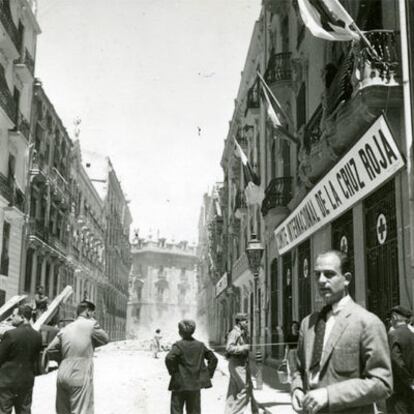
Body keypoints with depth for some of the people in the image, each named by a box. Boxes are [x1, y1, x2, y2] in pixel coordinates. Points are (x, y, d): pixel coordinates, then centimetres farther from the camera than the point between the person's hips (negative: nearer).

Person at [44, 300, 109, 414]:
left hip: (62, 376, 7)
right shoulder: (91, 325, -3)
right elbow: (105, 339, 10)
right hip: (80, 378, -6)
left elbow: (49, 349, 15)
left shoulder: (65, 328, 14)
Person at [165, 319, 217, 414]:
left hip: (180, 384, -4)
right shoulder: (200, 345, 5)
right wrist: (208, 374, 8)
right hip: (196, 384, 5)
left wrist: (172, 372, -12)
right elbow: (213, 359, 7)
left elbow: (169, 358, -27)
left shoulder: (178, 345, -11)